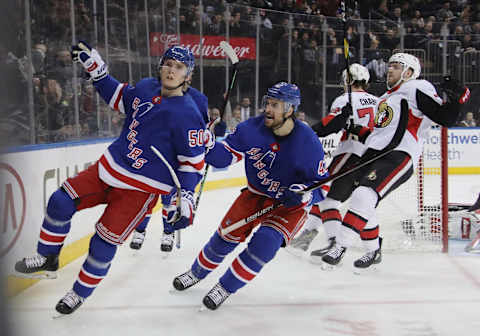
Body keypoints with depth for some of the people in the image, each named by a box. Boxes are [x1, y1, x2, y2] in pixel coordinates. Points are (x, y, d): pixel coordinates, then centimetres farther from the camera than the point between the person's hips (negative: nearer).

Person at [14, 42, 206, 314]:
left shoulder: (187, 114, -16)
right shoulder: (145, 90, 3)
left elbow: (194, 162, -13)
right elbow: (117, 94, 24)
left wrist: (185, 199, -22)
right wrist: (95, 66, 13)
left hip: (140, 189, -7)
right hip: (109, 169, 7)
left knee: (104, 242, -4)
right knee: (61, 201, 1)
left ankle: (80, 294, 20)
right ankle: (47, 259, 22)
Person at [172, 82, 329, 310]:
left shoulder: (308, 142, -22)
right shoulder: (252, 129, -16)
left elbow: (322, 184, -13)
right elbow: (226, 154, -14)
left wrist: (305, 193, -33)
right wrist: (207, 146, -34)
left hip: (291, 204, -3)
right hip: (257, 194, 3)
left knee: (266, 240, -23)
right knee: (228, 234, -1)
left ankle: (226, 287, -5)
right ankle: (197, 272, 28)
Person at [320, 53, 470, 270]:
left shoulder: (418, 89, -1)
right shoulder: (386, 97, 25)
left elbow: (445, 118, -9)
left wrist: (454, 99, -23)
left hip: (400, 156, -9)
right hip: (374, 154, 10)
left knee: (364, 197, -24)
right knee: (362, 201, 9)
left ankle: (340, 247, -23)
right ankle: (374, 251, 24)